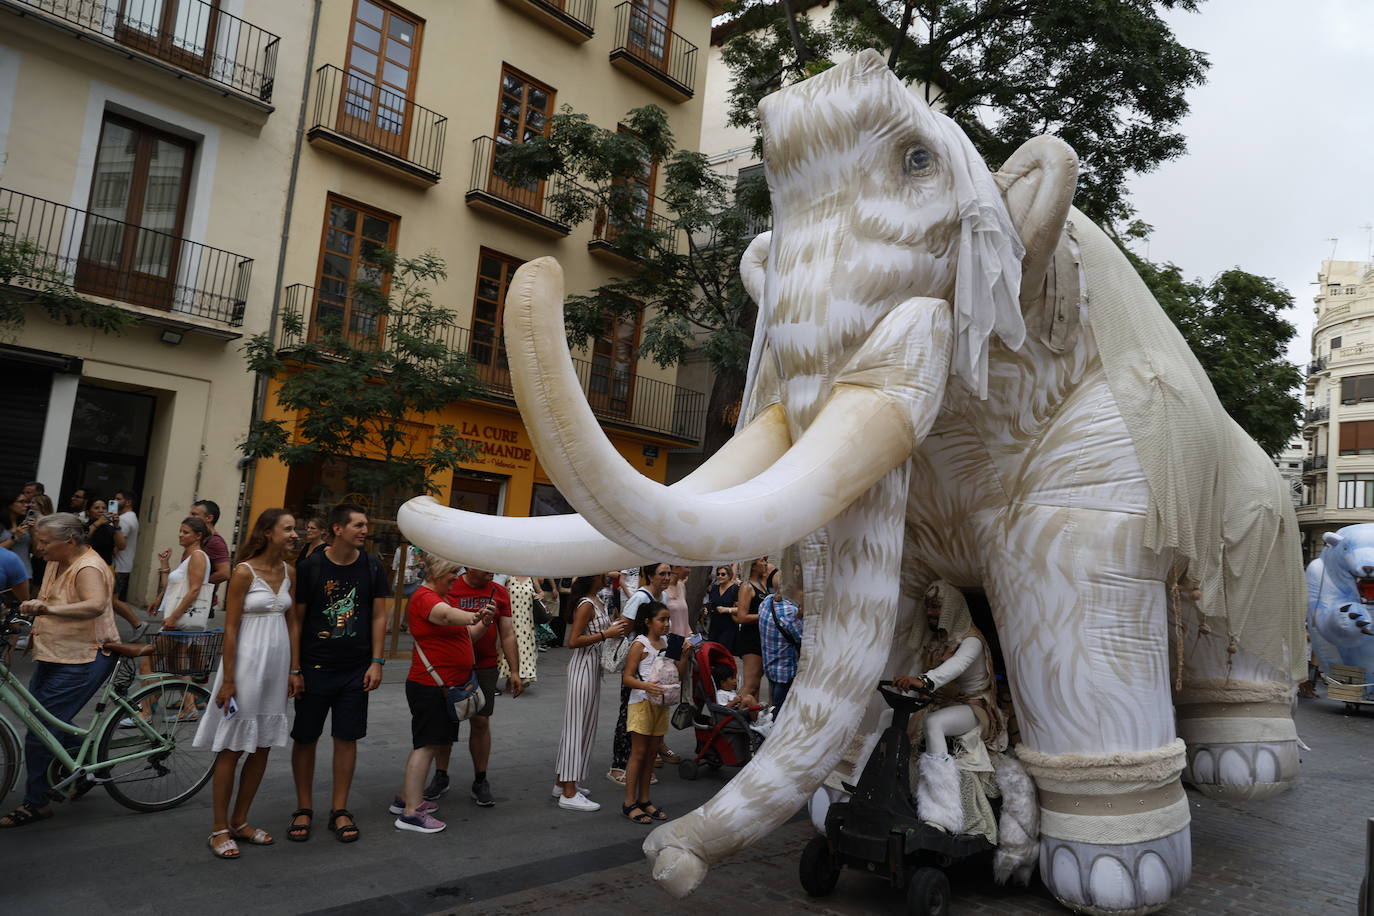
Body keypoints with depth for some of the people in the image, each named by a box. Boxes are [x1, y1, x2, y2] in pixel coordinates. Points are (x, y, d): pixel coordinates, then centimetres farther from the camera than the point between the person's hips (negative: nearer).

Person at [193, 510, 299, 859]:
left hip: (277, 663, 6)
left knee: (263, 746, 11)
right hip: (246, 661, -6)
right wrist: (228, 679, -13)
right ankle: (220, 828, 13)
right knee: (233, 747, 2)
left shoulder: (287, 571, 7)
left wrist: (290, 671, 11)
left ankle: (240, 821, 24)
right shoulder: (244, 572, -11)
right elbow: (231, 627, -11)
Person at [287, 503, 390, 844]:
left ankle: (339, 810, 18)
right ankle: (304, 809, 22)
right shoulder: (310, 567, -5)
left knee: (347, 738, 6)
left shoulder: (372, 567, 2)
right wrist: (294, 669, -6)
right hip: (314, 668, -2)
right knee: (305, 738, 6)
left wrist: (376, 662, -1)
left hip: (356, 669, 2)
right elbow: (295, 619, -2)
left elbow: (378, 617, 5)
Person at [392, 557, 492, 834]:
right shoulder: (425, 597, -13)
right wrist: (473, 616, -55)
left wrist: (482, 626, -3)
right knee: (427, 744, -9)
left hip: (446, 686, 10)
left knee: (435, 743, 16)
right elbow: (447, 615, -36)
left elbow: (463, 635, 18)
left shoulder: (440, 597, 18)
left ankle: (405, 798, 27)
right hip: (430, 684, -10)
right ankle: (411, 812, -6)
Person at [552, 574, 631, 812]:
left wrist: (616, 627, 4)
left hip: (593, 666, 10)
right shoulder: (586, 605, -17)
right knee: (577, 725, -5)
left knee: (581, 725, 15)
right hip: (583, 665, -10)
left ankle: (562, 782, 26)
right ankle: (569, 793, 0)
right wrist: (606, 634, -22)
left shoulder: (598, 601, 11)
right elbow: (573, 641, -23)